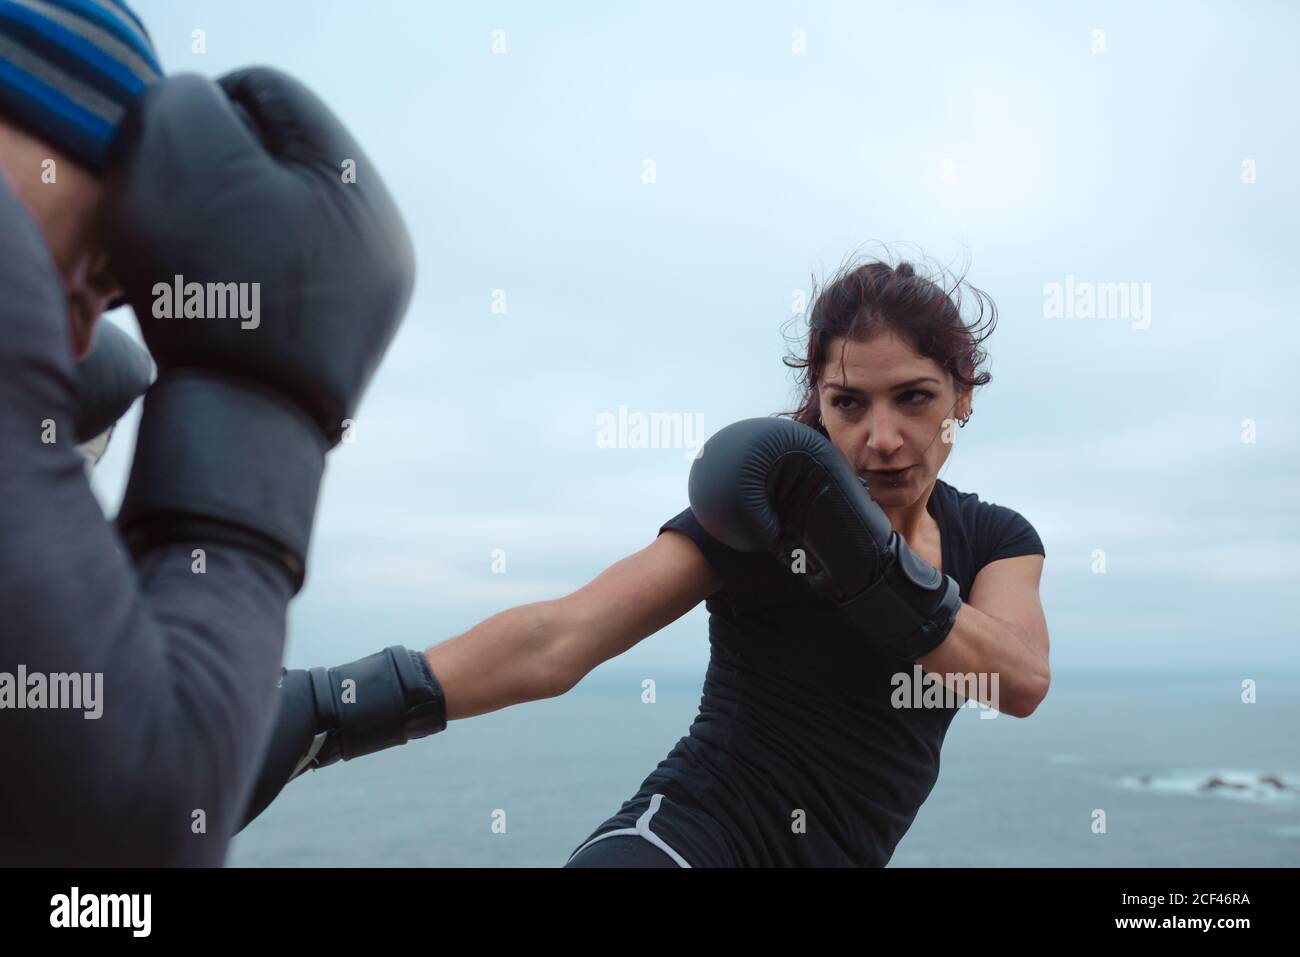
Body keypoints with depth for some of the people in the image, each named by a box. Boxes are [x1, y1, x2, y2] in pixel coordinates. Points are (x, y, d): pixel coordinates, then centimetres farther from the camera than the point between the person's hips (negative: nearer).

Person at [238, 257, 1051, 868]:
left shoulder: (997, 541, 8)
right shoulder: (766, 510, -8)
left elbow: (1021, 682, -14)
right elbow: (559, 637, -21)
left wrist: (869, 560, -28)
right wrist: (334, 707, -36)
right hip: (693, 831, -6)